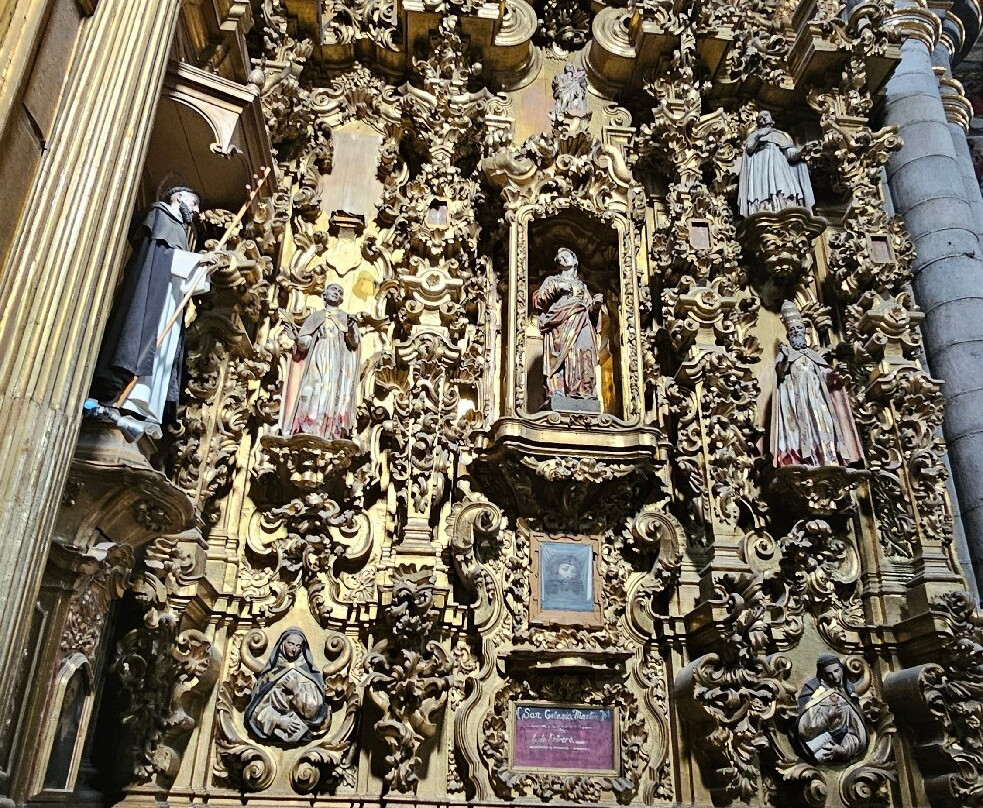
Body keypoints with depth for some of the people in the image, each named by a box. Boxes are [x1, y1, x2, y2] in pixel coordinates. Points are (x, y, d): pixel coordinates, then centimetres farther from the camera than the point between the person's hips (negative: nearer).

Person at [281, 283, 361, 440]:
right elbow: (303, 344, 12)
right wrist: (299, 341, -10)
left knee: (333, 396, -12)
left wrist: (351, 329, -16)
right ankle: (306, 431, -17)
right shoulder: (315, 317, 19)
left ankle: (329, 433, -18)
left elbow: (354, 343, 4)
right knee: (312, 395, -13)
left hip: (338, 363, 0)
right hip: (317, 362, 0)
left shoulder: (346, 318, 18)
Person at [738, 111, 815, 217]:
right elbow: (749, 148, 7)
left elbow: (790, 153, 15)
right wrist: (758, 136, -8)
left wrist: (802, 151, -5)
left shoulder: (781, 135, 29)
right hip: (760, 170, -1)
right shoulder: (754, 134, 28)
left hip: (779, 169, 1)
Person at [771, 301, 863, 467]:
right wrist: (785, 358, -20)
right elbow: (780, 373, -1)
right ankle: (803, 460, -31)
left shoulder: (812, 354, 28)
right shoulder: (784, 352, 17)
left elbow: (826, 374, 15)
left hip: (815, 395, 3)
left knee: (820, 420, -14)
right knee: (802, 422, -20)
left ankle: (828, 459, -24)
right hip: (796, 395, -3)